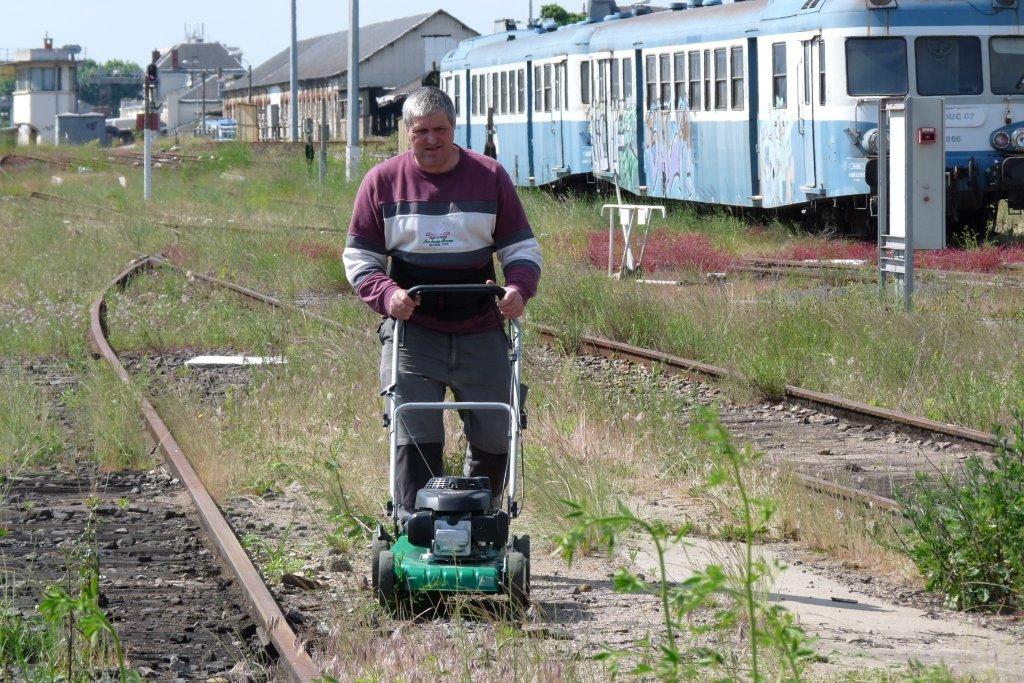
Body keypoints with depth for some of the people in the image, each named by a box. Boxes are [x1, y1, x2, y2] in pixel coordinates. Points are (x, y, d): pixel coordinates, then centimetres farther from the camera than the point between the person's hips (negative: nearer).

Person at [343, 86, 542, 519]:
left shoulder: (490, 177, 5)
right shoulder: (383, 182, 3)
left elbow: (521, 247, 9)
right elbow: (359, 257, 6)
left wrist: (519, 288, -13)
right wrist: (387, 295, -14)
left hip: (480, 333, 2)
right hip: (412, 332, -2)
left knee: (495, 436, 6)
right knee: (415, 440, -12)